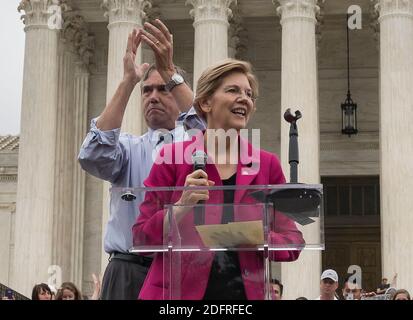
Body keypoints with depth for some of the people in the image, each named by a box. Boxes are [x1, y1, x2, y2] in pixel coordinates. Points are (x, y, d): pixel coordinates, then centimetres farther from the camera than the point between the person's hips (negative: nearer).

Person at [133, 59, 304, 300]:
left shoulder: (267, 164, 4)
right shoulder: (173, 157, -2)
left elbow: (292, 240, 5)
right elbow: (141, 238, -2)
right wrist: (182, 207, -17)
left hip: (246, 291, 2)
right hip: (179, 291, -2)